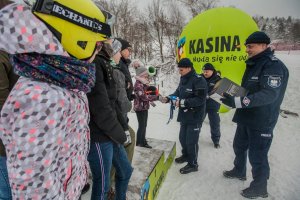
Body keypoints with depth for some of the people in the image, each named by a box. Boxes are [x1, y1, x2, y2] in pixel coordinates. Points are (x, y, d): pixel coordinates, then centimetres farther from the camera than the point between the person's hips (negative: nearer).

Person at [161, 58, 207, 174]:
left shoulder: (199, 80, -19)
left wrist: (183, 102, -27)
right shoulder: (183, 79, 7)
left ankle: (193, 164, 21)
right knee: (182, 138, 20)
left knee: (191, 141, 1)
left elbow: (200, 99, -25)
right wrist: (168, 98, 0)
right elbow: (178, 92, 17)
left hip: (195, 117, -8)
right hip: (184, 116, 8)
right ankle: (186, 155, 44)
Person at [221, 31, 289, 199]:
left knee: (257, 155, 2)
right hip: (246, 118, 9)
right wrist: (235, 95, 1)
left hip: (262, 121, -9)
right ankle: (239, 171, 44)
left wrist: (238, 102, -36)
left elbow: (269, 94, -29)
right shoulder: (254, 64, 12)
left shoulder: (273, 65, -18)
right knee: (239, 146, 22)